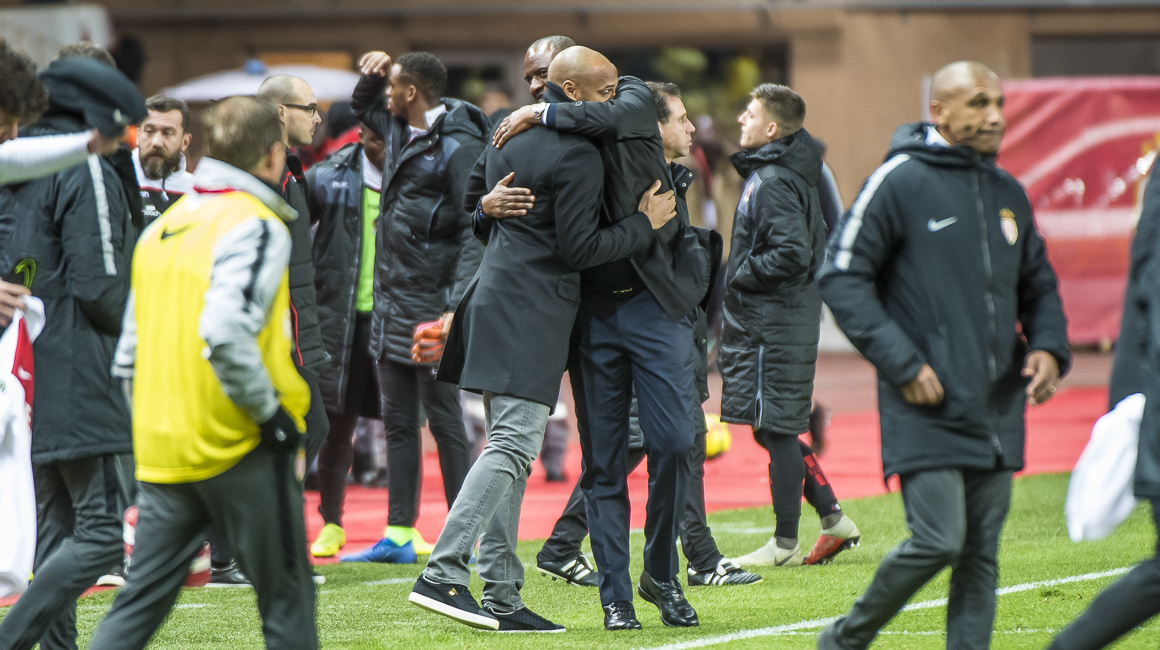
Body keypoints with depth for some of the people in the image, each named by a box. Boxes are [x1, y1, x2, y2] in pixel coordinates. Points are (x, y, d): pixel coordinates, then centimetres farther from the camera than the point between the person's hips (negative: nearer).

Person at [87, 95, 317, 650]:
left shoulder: (162, 228, 14)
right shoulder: (256, 227, -11)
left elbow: (128, 356, 15)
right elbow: (226, 332, -26)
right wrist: (271, 411, -17)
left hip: (162, 452, 7)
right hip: (239, 450, -7)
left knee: (139, 604, 6)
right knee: (286, 602, 5)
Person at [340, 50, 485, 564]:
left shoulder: (458, 146, -14)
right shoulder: (400, 131, 12)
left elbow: (473, 231, -18)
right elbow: (362, 106, 34)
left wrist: (457, 305, -25)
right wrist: (372, 74, 11)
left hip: (430, 304, -9)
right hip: (389, 300, 9)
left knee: (444, 420, -4)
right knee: (398, 420, 11)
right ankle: (399, 535, 15)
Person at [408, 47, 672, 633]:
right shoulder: (577, 156, -14)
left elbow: (471, 201, 26)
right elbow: (580, 249, -15)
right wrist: (645, 223, -5)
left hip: (496, 293, 10)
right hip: (533, 312, -10)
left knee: (507, 448, 10)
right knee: (513, 446, -12)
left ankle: (501, 597, 10)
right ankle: (442, 573, -20)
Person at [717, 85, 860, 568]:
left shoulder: (773, 183, -17)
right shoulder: (779, 174, 13)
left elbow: (792, 253, -27)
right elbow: (812, 246, 20)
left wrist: (740, 274, -14)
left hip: (773, 324, -10)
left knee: (776, 429, -3)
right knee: (774, 429, 15)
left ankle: (785, 544, 2)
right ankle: (833, 519, 18)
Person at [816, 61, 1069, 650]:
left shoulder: (1008, 193, 14)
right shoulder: (899, 182, -6)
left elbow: (1039, 285, 24)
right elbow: (841, 277, -8)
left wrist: (1048, 346, 3)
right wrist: (901, 362, -14)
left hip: (997, 407, 6)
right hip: (928, 407, -6)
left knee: (982, 554, 4)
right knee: (938, 541, -13)